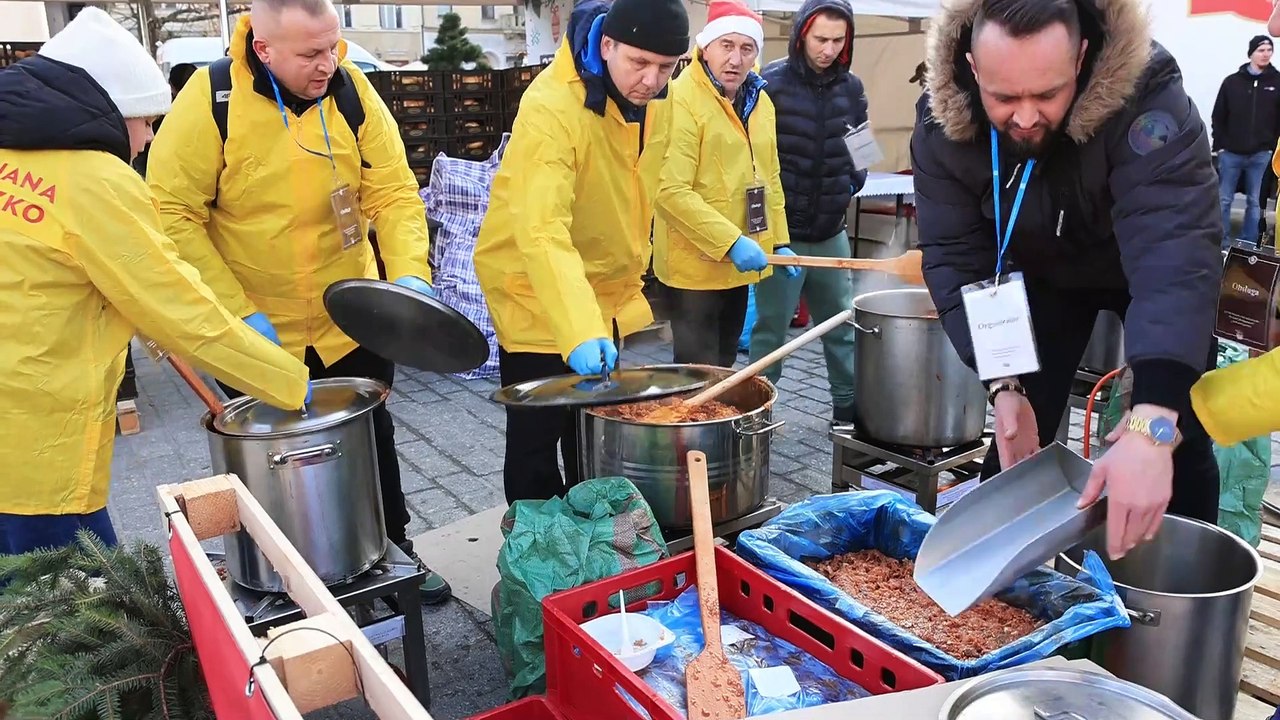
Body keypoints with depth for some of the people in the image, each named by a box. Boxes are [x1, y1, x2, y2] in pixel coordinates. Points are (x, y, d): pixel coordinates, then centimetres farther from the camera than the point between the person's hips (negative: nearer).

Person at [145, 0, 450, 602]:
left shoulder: (351, 89, -10)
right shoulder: (211, 98, -17)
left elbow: (393, 192, -9)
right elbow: (172, 214, -16)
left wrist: (410, 274, -26)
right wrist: (237, 311, -22)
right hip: (255, 332, -2)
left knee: (371, 441, 18)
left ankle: (394, 552, 40)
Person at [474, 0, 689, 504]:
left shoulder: (654, 96, -4)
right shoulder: (551, 107, -28)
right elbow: (542, 232, -39)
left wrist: (632, 280, 14)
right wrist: (579, 332, -49)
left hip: (607, 288, 7)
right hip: (537, 292, -7)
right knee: (537, 437, 2)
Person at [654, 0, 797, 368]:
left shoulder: (759, 101, 10)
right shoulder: (681, 99, -16)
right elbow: (671, 190, -23)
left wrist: (779, 240, 14)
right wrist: (729, 241, -26)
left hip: (740, 262, 8)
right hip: (696, 263, -8)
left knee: (725, 368, 18)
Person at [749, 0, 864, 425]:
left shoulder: (851, 88, 6)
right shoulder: (771, 83, -9)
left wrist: (851, 186, 1)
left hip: (831, 232, 5)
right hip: (780, 232, -5)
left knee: (841, 324, 13)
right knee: (771, 328, 1)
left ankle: (848, 406, 26)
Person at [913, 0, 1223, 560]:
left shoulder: (1145, 95, -38)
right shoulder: (944, 121, -27)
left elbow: (1176, 249, -48)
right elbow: (955, 256, -26)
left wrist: (1152, 423, -60)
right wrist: (1002, 384, -37)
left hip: (1152, 269, -2)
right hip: (1044, 273, 2)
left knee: (1179, 437, -2)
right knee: (1020, 434, -1)